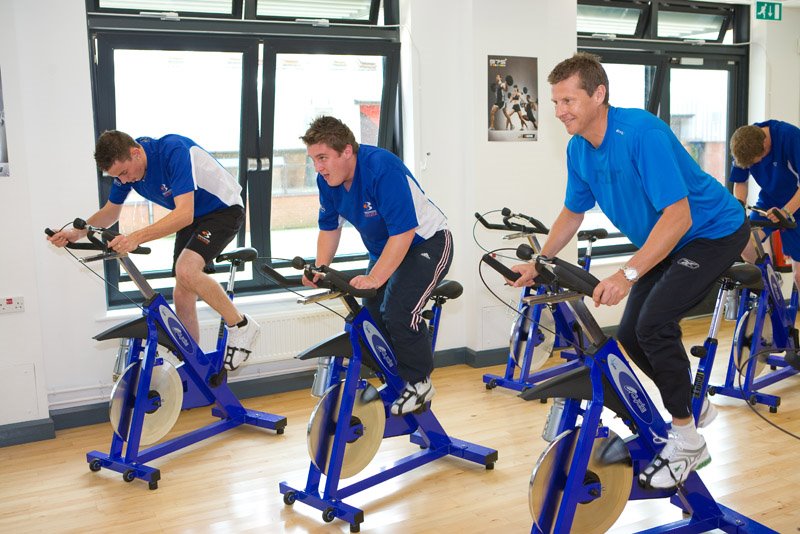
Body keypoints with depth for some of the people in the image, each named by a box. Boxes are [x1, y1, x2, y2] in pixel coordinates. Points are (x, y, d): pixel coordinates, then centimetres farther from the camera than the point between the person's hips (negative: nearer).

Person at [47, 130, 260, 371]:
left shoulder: (173, 151, -33)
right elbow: (110, 212, 7)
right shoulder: (124, 164, -8)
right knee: (182, 294, 4)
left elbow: (184, 214, -40)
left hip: (224, 209, -8)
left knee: (186, 270, -30)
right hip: (191, 217, 8)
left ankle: (240, 325, -11)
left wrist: (136, 238, -48)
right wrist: (76, 233, -9)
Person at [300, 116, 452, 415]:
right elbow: (329, 227, 7)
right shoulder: (327, 180, -8)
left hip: (427, 243, -8)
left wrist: (374, 279, -37)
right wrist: (320, 270, -6)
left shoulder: (382, 169, -31)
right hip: (384, 249, 8)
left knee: (397, 310, -23)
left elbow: (403, 232, -34)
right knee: (368, 312, 0)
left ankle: (419, 384, -2)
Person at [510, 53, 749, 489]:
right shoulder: (579, 149, -5)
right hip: (666, 241, 9)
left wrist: (628, 274, -43)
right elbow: (572, 213, 9)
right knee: (630, 334, 5)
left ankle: (688, 444, -5)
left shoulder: (643, 133, -30)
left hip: (713, 232, -8)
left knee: (653, 324, -23)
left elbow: (678, 216, -35)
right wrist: (537, 263, 0)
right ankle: (694, 406, 31)